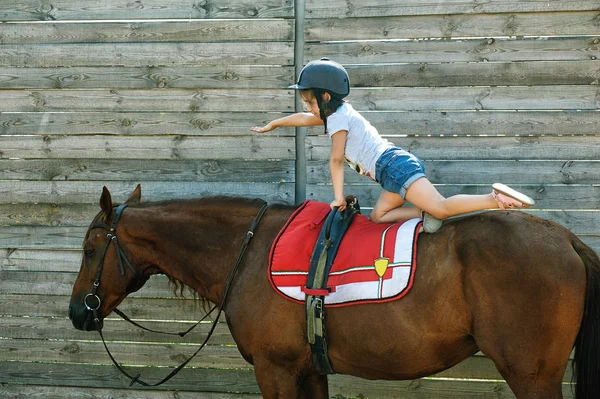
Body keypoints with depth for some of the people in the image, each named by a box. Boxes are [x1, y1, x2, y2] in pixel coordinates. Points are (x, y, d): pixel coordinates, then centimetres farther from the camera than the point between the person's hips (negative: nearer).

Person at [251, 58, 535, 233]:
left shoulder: (337, 119, -4)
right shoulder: (339, 112, 26)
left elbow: (336, 160, -9)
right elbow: (303, 119, 41)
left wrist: (338, 198, -5)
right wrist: (272, 125, 53)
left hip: (394, 166, -10)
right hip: (395, 169, 10)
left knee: (441, 207, -22)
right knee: (378, 217, 7)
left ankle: (496, 199, -29)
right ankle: (424, 214, -9)